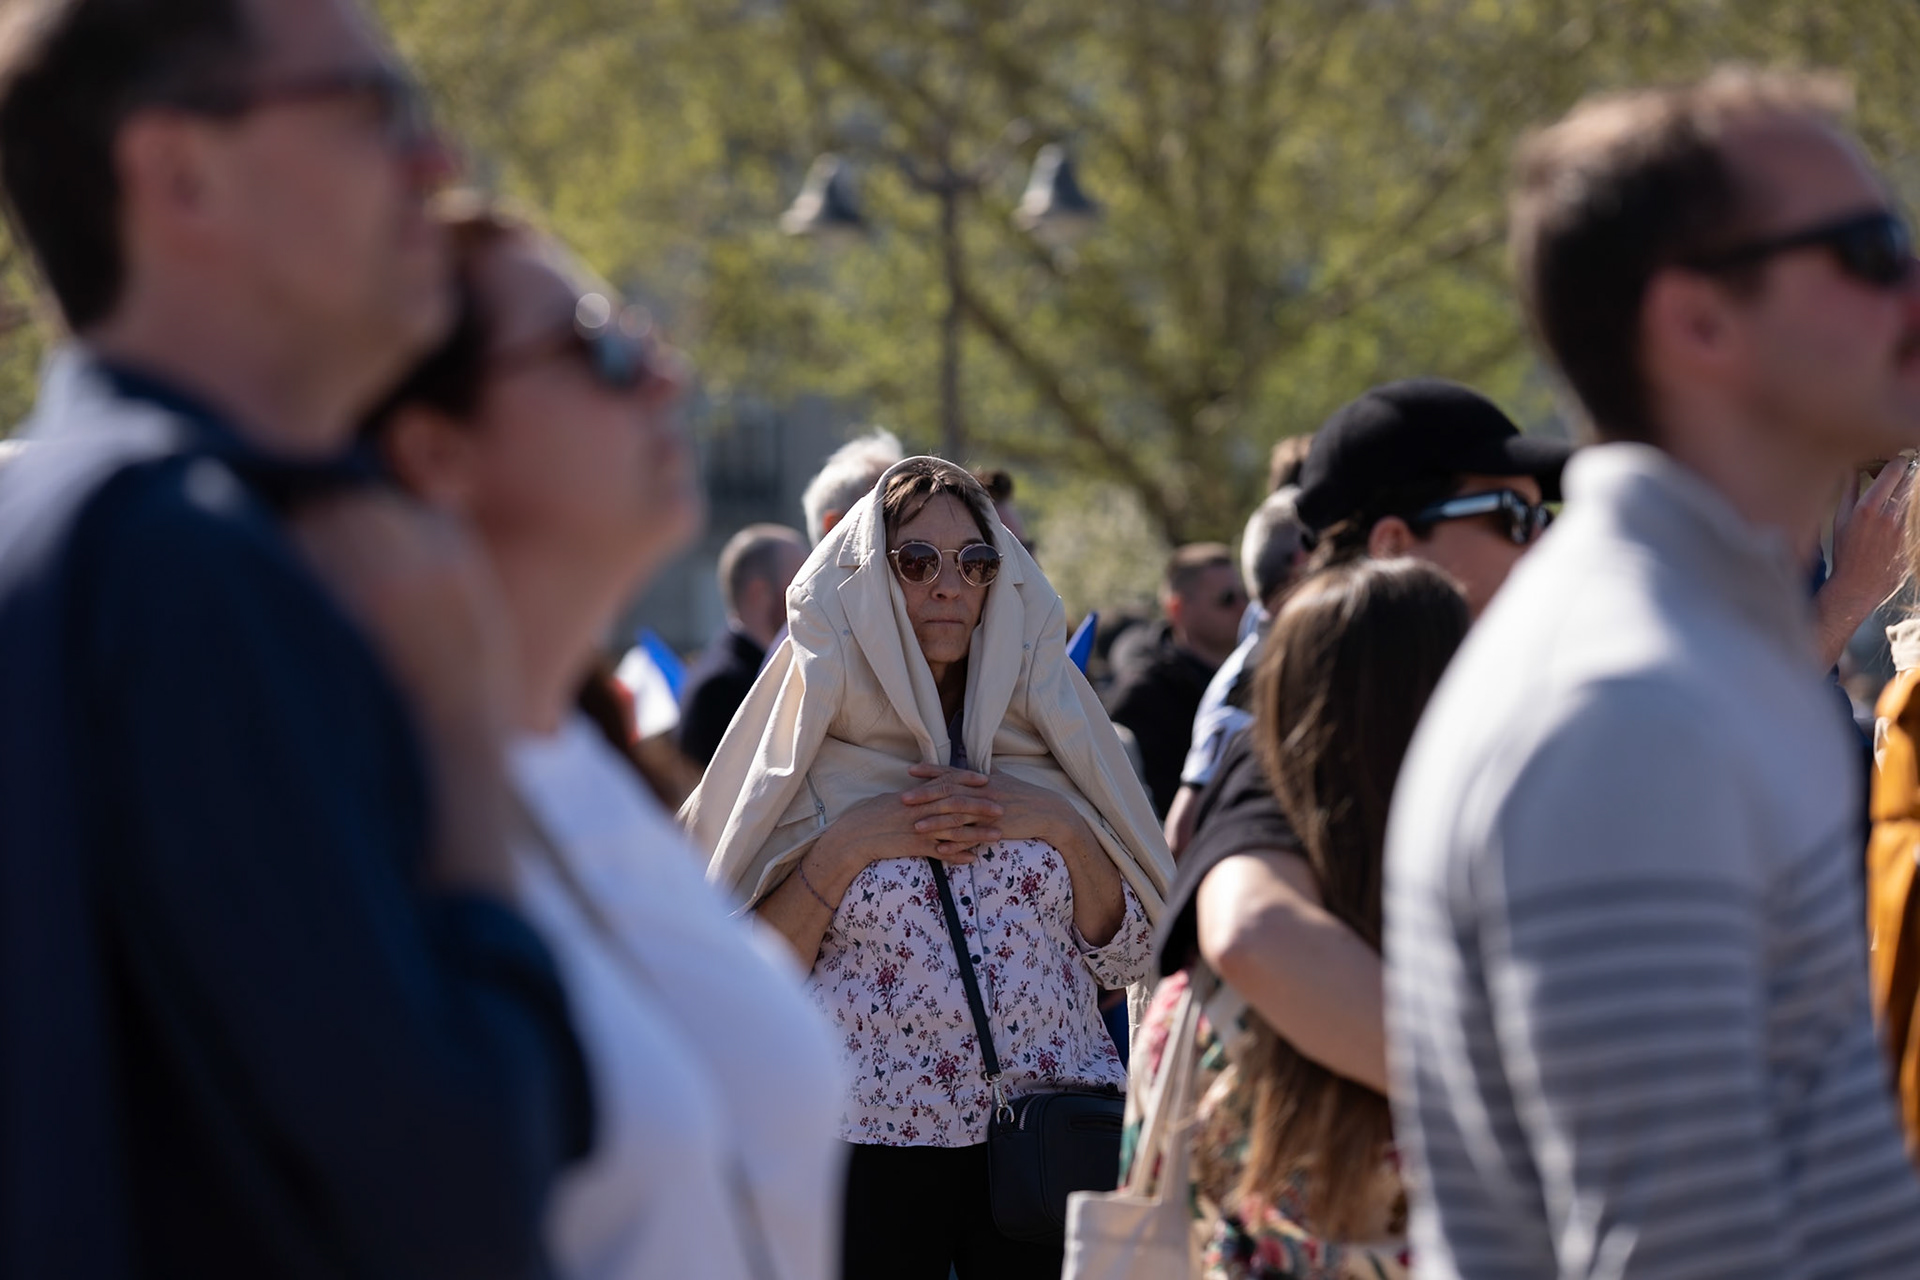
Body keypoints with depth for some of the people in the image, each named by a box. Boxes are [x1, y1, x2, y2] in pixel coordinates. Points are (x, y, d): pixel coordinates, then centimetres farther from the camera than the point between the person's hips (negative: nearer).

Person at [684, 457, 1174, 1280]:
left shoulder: (1047, 726, 7)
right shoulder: (817, 741, 1)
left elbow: (1129, 956, 6)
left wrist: (1064, 828, -8)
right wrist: (843, 847, -15)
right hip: (869, 1143, -2)